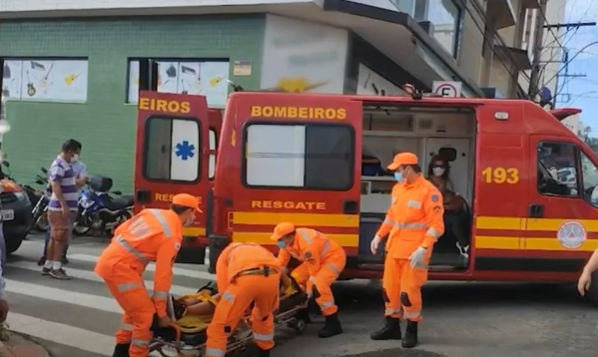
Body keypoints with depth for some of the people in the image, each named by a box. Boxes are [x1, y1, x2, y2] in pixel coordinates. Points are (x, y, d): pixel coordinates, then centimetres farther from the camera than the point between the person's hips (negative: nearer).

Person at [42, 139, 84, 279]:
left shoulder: (66, 165, 16)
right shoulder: (59, 165, -15)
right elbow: (55, 186, -24)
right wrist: (64, 206, -27)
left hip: (66, 207, 10)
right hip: (60, 208, -10)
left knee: (54, 238, 13)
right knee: (61, 239, -6)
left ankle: (48, 266, 19)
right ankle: (56, 268, -1)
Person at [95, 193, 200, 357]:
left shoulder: (152, 212, 10)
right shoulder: (172, 235, -12)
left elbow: (120, 230, 13)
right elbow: (163, 274, -12)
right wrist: (161, 312, -5)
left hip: (110, 259, 9)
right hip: (120, 266, -9)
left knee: (135, 308, 23)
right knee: (146, 314, -3)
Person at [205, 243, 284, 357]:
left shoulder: (226, 253, 35)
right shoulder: (260, 249, 45)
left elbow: (224, 288, 22)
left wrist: (238, 312, 34)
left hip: (246, 277, -4)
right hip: (272, 275, 5)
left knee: (220, 326, 8)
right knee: (264, 316, 35)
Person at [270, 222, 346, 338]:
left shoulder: (307, 245, -36)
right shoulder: (287, 241, -10)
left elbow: (314, 272, -27)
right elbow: (281, 263, 1)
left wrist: (308, 292, -19)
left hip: (334, 257, -10)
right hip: (316, 258, 10)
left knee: (318, 286, -29)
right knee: (296, 279, 7)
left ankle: (333, 323, -21)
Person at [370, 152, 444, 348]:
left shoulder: (429, 191, -14)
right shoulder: (399, 189, 10)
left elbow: (436, 225, -17)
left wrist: (423, 248, -25)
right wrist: (379, 236, 14)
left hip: (414, 251, -8)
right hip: (394, 248, 8)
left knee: (409, 290, -2)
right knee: (389, 287, 13)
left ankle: (411, 331, 15)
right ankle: (392, 326, 27)